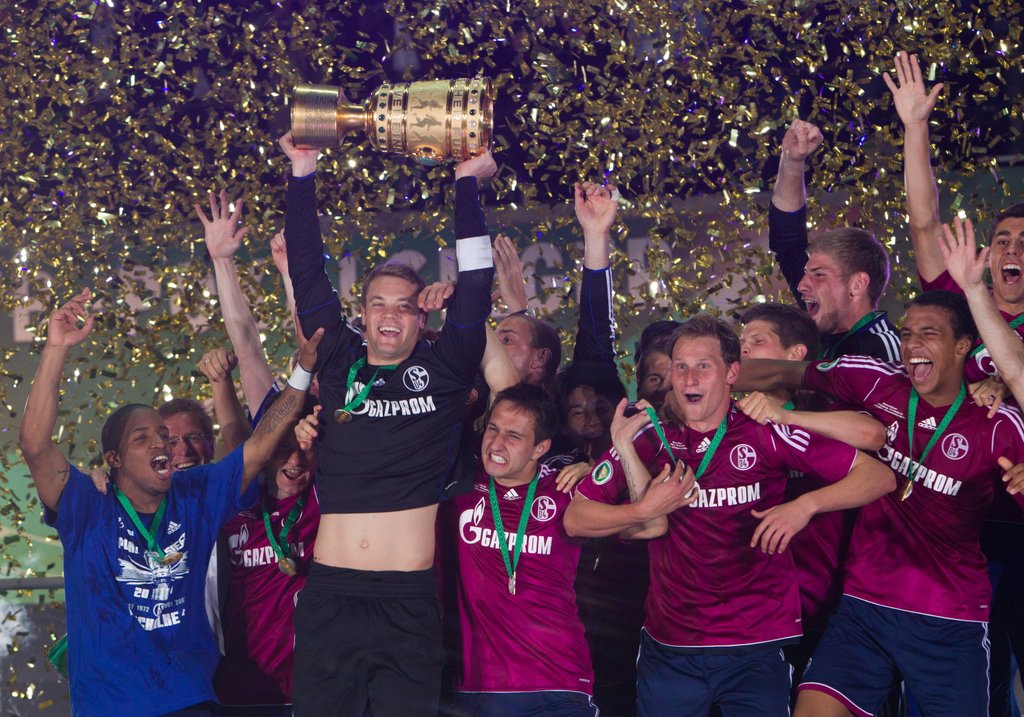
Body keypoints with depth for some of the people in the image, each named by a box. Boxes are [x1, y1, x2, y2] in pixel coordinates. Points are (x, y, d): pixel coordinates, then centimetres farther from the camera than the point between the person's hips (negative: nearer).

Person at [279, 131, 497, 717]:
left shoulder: (443, 371, 6)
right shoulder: (341, 362, 10)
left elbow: (475, 286, 1)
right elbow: (309, 277, 10)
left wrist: (467, 183, 3)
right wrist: (303, 174, 9)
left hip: (411, 601, -1)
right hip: (328, 594, 2)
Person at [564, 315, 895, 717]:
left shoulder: (765, 432, -6)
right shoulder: (649, 437, -2)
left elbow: (878, 476, -8)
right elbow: (574, 519, -2)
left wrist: (805, 505, -20)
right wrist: (645, 510, -16)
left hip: (758, 645, -1)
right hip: (669, 646, 2)